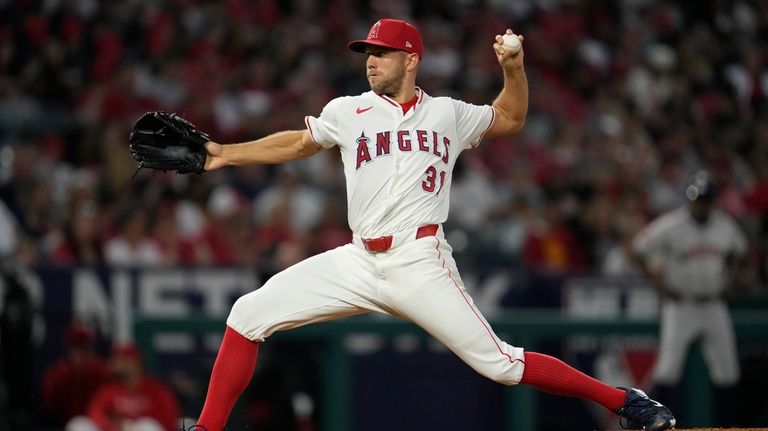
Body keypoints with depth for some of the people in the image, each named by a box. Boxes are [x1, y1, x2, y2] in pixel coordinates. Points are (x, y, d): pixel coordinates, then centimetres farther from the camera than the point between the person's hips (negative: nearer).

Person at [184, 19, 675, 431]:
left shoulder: (448, 114, 9)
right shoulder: (348, 112, 11)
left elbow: (510, 119, 25)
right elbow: (299, 143, 26)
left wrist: (514, 67, 9)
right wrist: (225, 154, 20)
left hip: (421, 264, -3)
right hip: (360, 262, 3)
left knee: (500, 364, -12)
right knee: (248, 316, -7)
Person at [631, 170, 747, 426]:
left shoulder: (726, 225, 2)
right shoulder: (671, 226, -13)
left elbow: (739, 251, 22)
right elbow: (638, 250, -8)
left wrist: (730, 282, 9)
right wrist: (660, 285, -10)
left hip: (714, 306, 4)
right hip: (680, 306, -4)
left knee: (726, 370, 4)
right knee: (668, 366, -11)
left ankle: (727, 425, 14)